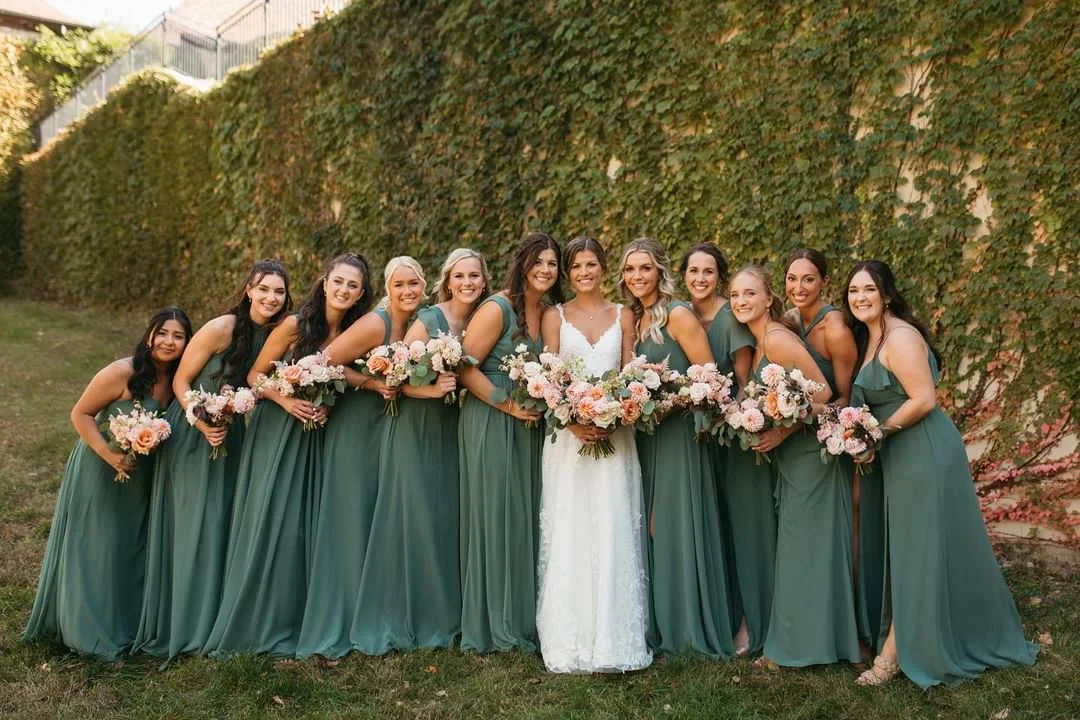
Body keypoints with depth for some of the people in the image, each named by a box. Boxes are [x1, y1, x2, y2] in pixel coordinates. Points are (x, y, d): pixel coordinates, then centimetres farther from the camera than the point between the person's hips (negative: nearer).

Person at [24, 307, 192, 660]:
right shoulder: (122, 373, -24)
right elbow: (80, 414, -17)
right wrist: (110, 455, -27)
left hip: (142, 476, 6)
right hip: (100, 470, -6)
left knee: (133, 547, 18)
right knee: (95, 548, 7)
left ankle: (127, 623, 37)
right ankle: (92, 627, 25)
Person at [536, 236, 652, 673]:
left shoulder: (623, 315, 11)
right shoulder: (555, 316, 8)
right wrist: (574, 422, -15)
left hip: (614, 435, 1)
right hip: (568, 433, 0)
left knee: (612, 532, -1)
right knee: (568, 533, -1)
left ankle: (612, 640, 7)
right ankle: (568, 640, 9)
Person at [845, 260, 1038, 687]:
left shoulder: (900, 336, -17)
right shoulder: (867, 337, 11)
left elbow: (924, 400, -23)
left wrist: (877, 430, -15)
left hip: (924, 454, -10)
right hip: (901, 456, 10)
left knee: (920, 551, 2)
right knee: (907, 550, 17)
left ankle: (897, 653, 11)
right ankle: (907, 645, 31)